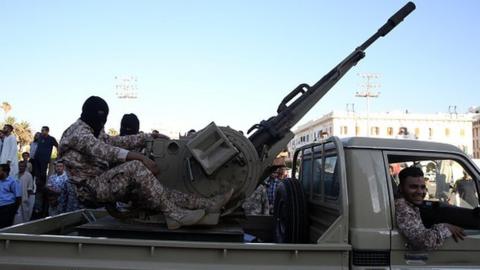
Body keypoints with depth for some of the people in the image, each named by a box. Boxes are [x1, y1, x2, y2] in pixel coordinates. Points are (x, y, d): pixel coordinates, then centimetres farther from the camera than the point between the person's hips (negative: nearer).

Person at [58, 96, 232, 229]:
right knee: (135, 167, -29)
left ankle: (208, 204, -18)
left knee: (145, 189, -8)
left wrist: (149, 136, 9)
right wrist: (142, 158, -31)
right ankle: (174, 214, -28)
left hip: (101, 185, 9)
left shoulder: (95, 133, 20)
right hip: (89, 188, -9)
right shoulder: (78, 131, -11)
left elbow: (117, 142, 18)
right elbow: (104, 151, -26)